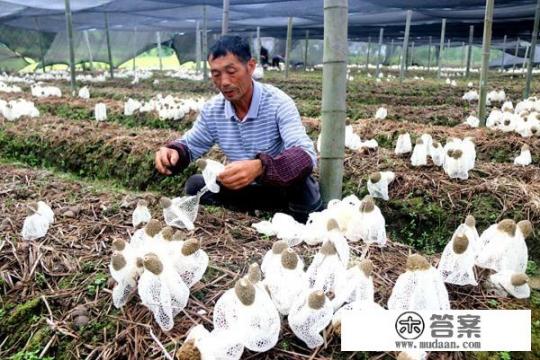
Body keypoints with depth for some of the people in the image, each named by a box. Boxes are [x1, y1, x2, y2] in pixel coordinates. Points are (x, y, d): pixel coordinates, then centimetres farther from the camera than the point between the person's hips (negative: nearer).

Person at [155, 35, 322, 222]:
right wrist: (173, 152, -19)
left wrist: (260, 167, -56)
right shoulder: (212, 109, -7)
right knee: (195, 185, -15)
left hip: (286, 187, -4)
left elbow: (306, 155, -37)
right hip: (246, 188, 5)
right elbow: (189, 145, 7)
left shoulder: (278, 103, -24)